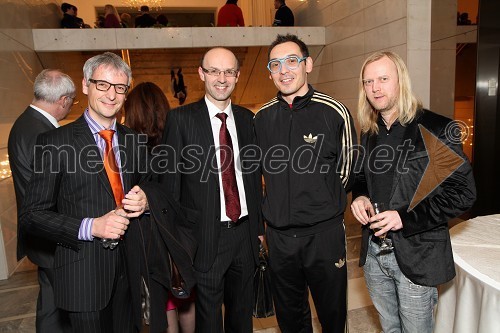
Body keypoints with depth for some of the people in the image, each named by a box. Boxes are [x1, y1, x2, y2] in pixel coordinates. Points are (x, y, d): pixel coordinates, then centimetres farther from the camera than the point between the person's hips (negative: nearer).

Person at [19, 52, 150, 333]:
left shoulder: (133, 140, 5)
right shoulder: (55, 142, -9)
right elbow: (32, 215, -9)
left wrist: (144, 201, -8)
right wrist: (90, 227, -22)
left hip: (130, 267, 5)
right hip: (83, 274, -4)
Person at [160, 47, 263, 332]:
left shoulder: (247, 119, 6)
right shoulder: (181, 118, -7)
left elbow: (255, 175, 10)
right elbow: (171, 181, -5)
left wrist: (259, 227, 11)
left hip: (245, 233, 4)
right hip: (205, 237, -4)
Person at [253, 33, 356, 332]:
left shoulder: (334, 112, -9)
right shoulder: (262, 118, 1)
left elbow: (348, 172, 1)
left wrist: (322, 204, 7)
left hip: (324, 232, -3)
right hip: (278, 235, 3)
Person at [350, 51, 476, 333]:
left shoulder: (436, 129, -13)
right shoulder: (369, 133, 6)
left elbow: (463, 192, -14)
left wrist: (406, 218, -23)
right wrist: (359, 198, -5)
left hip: (417, 255, -5)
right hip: (373, 253, 5)